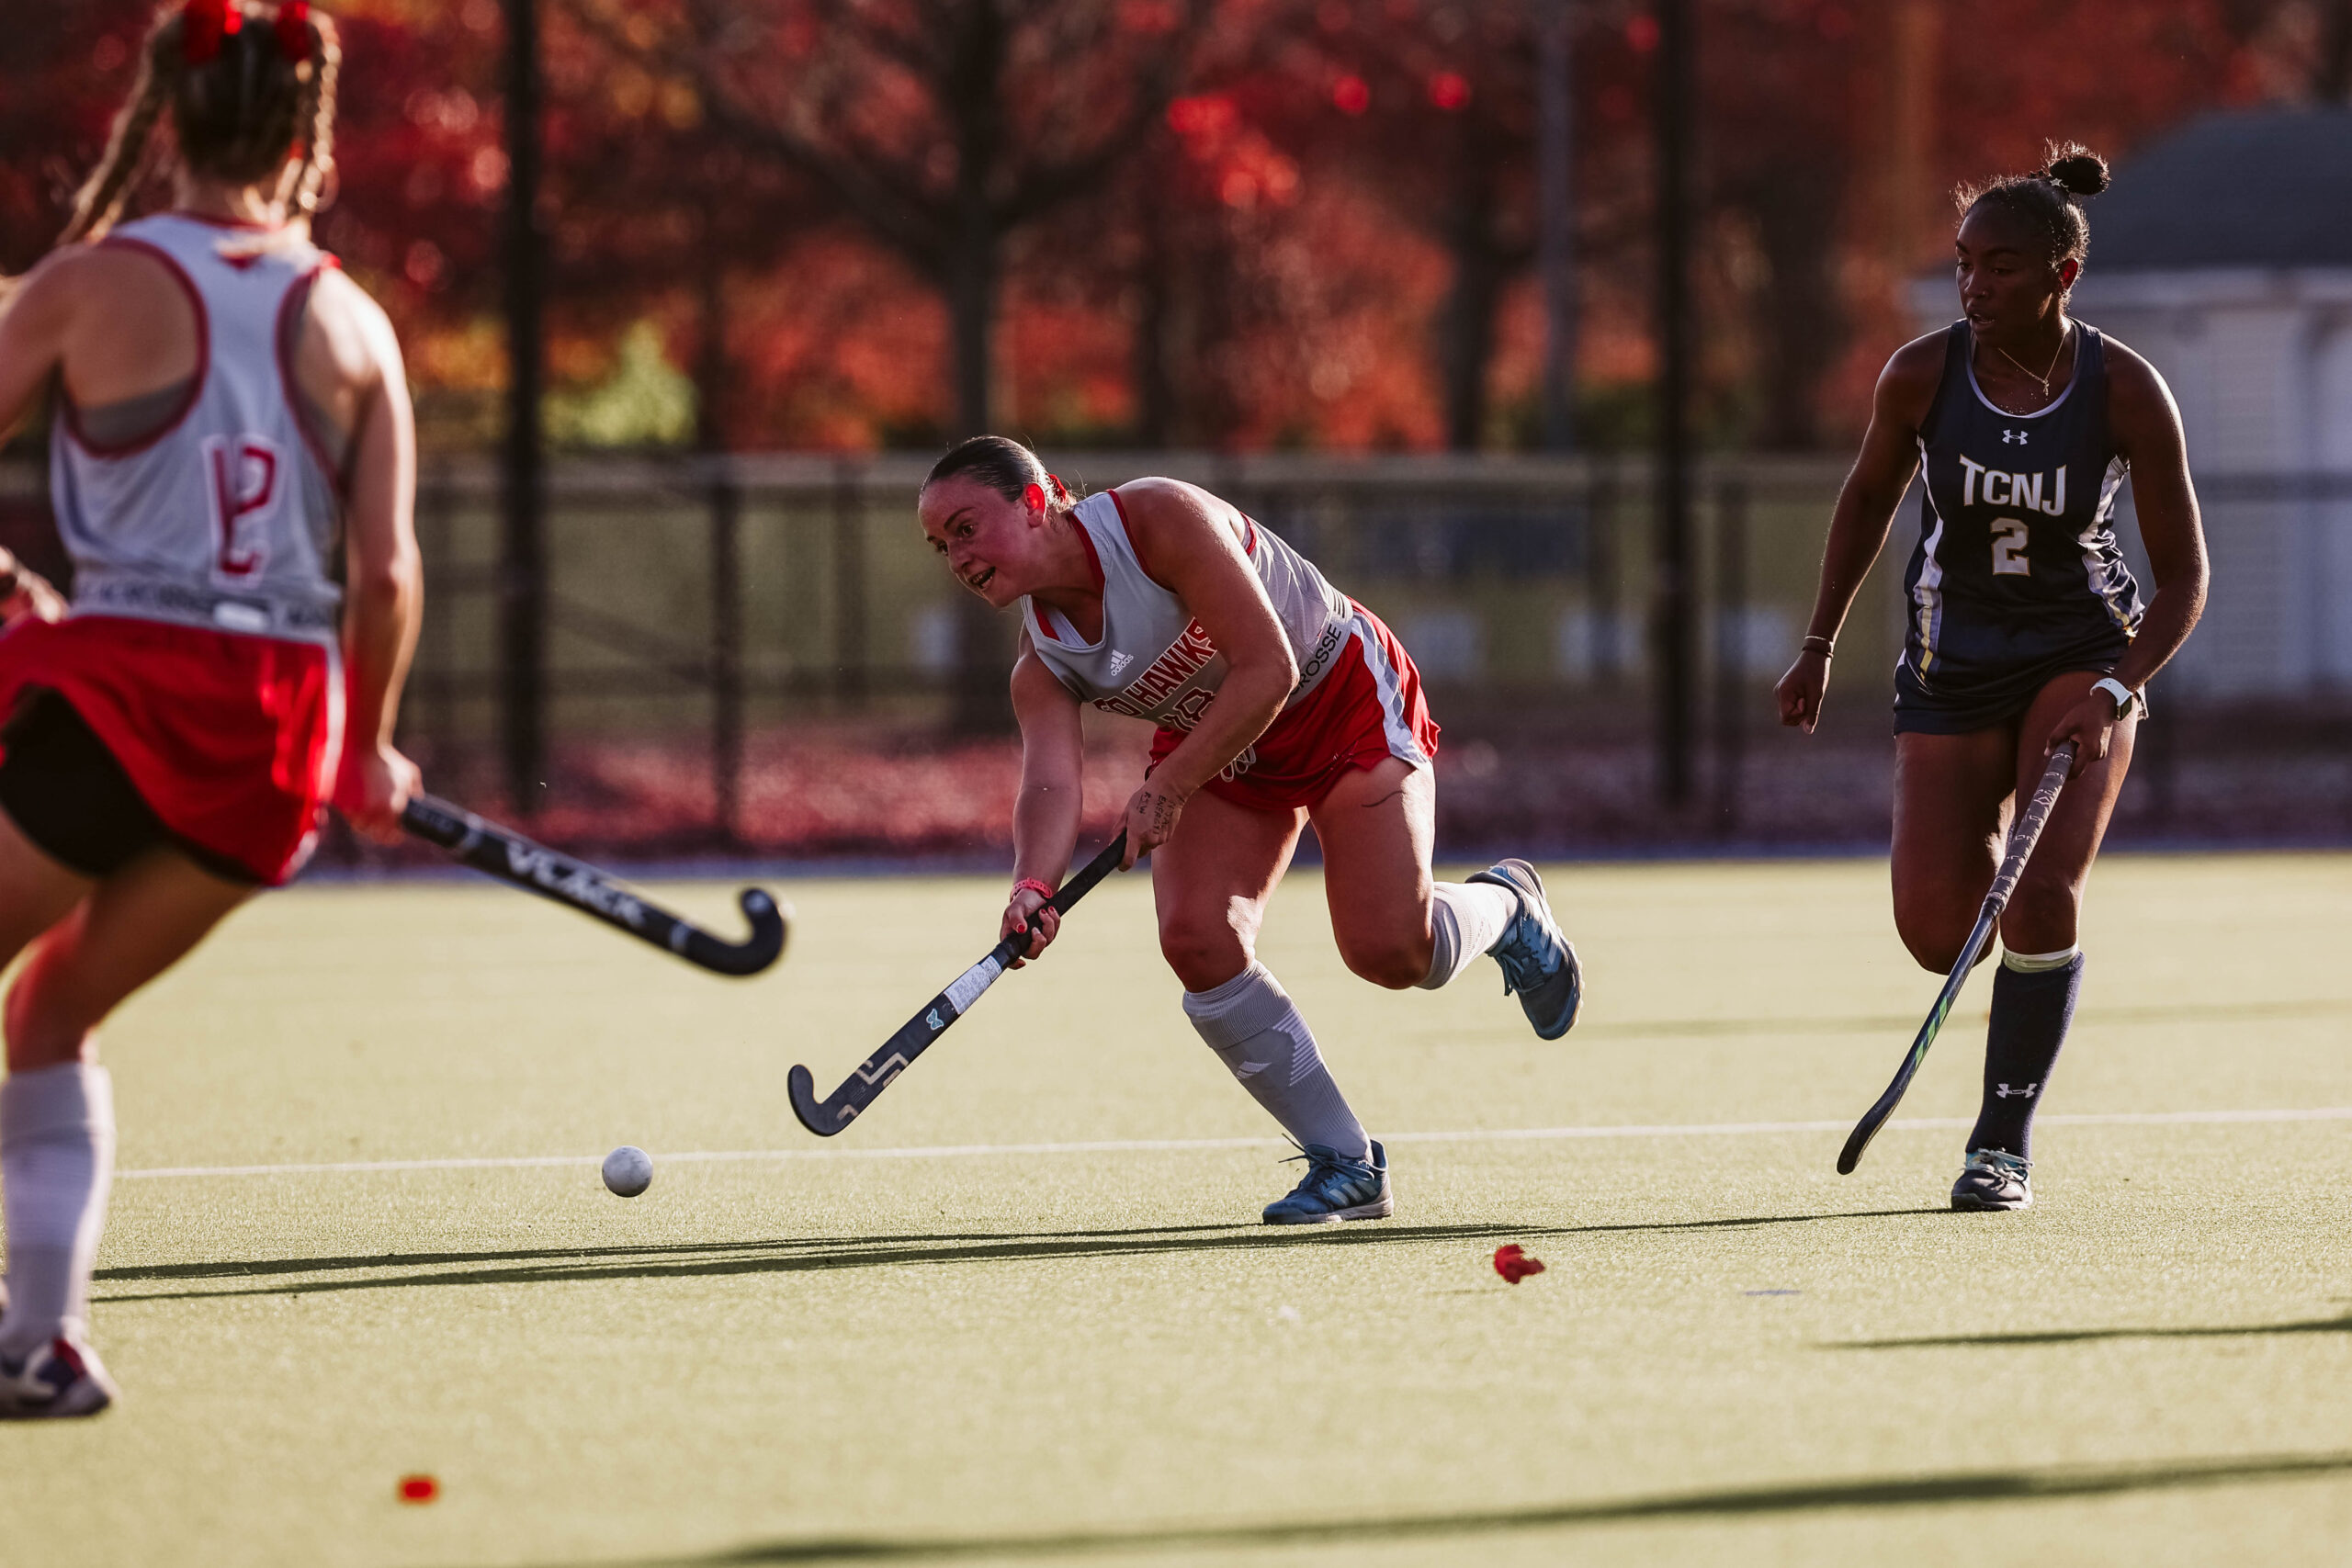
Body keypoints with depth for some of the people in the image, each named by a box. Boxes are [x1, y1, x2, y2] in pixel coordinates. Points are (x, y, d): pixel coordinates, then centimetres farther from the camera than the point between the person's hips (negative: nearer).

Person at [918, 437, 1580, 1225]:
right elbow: (1050, 783, -27)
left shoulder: (1160, 519, -30)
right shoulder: (1042, 666, -13)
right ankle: (1345, 1166, -4)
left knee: (1390, 951, -18)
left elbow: (1269, 667, -34)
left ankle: (1505, 906, 20)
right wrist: (1033, 885, -49)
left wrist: (1168, 788, -37)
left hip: (1348, 700, -6)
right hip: (1220, 748, 6)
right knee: (1196, 938, -17)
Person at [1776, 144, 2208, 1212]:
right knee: (1937, 934, -8)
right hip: (1952, 666, 2)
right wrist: (1821, 643, 6)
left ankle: (2005, 1142, -3)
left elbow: (2183, 577, -11)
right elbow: (1868, 497, 8)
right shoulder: (1921, 376, -12)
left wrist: (2119, 690, -25)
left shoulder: (2127, 393, -17)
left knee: (2043, 898, -20)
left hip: (2082, 655, -2)